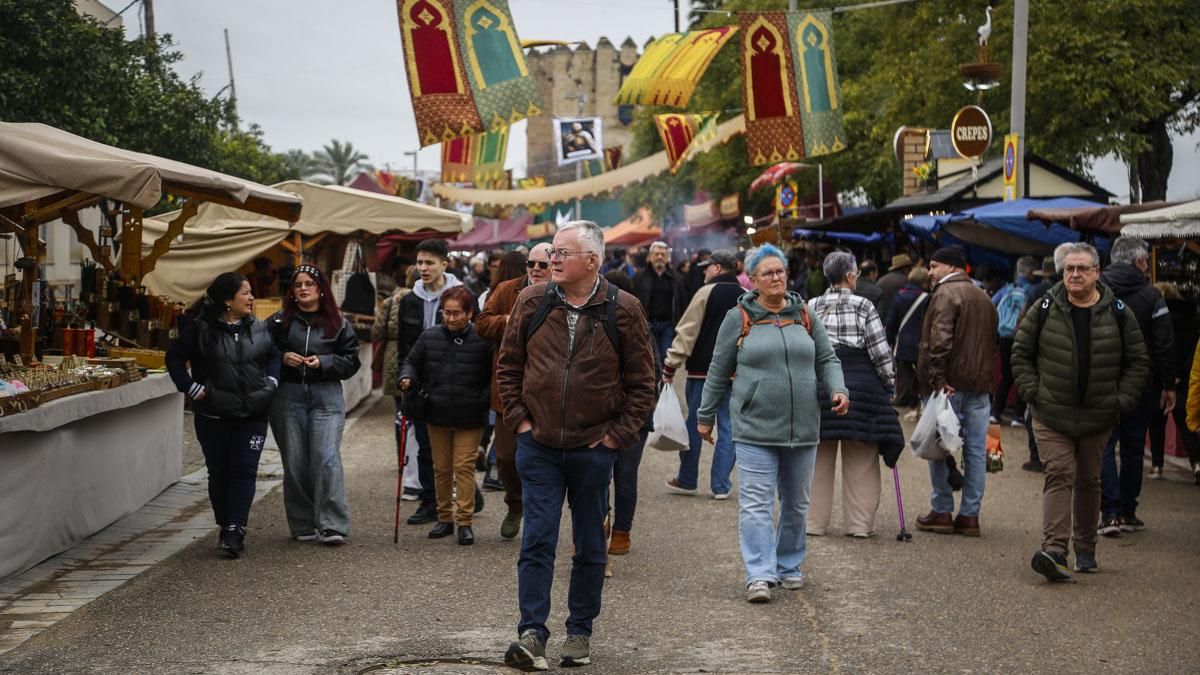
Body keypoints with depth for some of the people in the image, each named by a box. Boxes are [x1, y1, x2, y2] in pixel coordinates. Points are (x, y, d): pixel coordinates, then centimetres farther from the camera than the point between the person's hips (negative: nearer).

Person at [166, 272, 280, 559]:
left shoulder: (259, 329, 6)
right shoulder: (201, 328, -5)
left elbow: (274, 355, 21)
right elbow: (175, 357, 2)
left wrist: (271, 383, 5)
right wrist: (191, 388, -6)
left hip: (253, 414, 2)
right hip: (213, 415, -2)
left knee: (244, 470, -6)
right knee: (219, 472, 7)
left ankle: (235, 530, -7)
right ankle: (227, 528, 19)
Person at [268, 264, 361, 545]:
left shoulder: (337, 323, 7)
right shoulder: (279, 321, 8)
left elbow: (351, 361, 5)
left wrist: (323, 362, -10)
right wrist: (282, 358, -9)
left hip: (326, 396, -1)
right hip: (288, 396, 2)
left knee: (326, 458, -12)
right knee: (295, 463, 4)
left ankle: (332, 526, -11)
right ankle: (303, 525, 14)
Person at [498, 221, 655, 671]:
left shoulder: (622, 310, -4)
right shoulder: (532, 303, 2)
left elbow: (642, 383, 1)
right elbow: (508, 367, 11)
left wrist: (617, 434, -4)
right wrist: (519, 419, 2)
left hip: (593, 449, -1)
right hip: (538, 446, 1)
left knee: (590, 546, 10)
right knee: (537, 541, -4)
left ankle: (580, 632, 22)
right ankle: (532, 634, -2)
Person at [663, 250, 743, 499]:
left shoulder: (707, 292, -7)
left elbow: (687, 333, -10)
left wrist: (671, 365, -8)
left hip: (702, 370, -4)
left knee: (694, 425, 7)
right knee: (728, 428, 6)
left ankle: (687, 480, 16)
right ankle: (721, 485, 6)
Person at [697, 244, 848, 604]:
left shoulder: (804, 315, 10)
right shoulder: (738, 318, 1)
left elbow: (827, 359, 15)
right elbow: (719, 371, 6)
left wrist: (839, 389, -4)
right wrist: (705, 416, 9)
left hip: (802, 427, 4)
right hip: (755, 429, -4)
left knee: (796, 503, 13)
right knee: (756, 503, -10)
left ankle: (789, 566, 27)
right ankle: (759, 575, -9)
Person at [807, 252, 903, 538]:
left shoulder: (810, 308, 4)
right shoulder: (863, 307, -6)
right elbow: (880, 351, -6)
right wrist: (889, 382, 7)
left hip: (818, 386, 3)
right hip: (860, 384, -3)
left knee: (818, 460, 10)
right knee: (861, 462, 6)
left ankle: (814, 521, 13)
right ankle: (860, 524, 8)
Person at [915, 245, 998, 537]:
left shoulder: (946, 294, -10)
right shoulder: (984, 298, 18)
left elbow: (940, 341, -20)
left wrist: (936, 379, -18)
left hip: (950, 385, -7)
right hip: (980, 386, 7)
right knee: (976, 450, 7)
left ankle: (942, 512, 5)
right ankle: (970, 515, 10)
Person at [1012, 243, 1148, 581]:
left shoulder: (1117, 313, 1)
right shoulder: (1045, 309, -1)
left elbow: (1137, 362, 7)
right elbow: (1021, 354, 6)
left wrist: (1121, 400, -2)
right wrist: (1032, 391, -3)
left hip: (1097, 418, 2)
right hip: (1051, 415, -2)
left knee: (1089, 481, 12)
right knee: (1059, 475, -13)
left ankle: (1085, 550, 24)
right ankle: (1054, 549, -20)